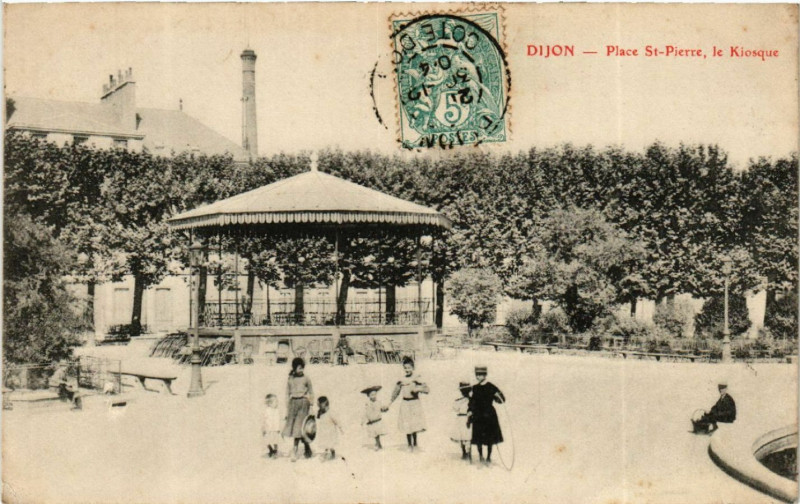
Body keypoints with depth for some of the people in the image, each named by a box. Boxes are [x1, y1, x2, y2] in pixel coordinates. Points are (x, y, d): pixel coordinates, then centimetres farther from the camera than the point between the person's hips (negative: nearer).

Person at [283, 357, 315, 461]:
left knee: (298, 426, -10)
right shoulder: (290, 380, 10)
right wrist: (287, 409, 9)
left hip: (303, 402, -3)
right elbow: (287, 394, 13)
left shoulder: (306, 379, 3)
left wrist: (311, 405, 2)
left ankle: (294, 452, -7)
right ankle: (307, 448, 18)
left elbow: (311, 393, 8)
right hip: (293, 402, 3)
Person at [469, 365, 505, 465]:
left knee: (489, 438, 2)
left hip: (489, 415, -4)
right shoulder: (475, 388, 8)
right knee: (478, 438, 3)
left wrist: (499, 397, -27)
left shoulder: (491, 387, -6)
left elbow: (502, 399, -6)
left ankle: (488, 458, 14)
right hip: (477, 416, 4)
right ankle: (481, 458, 14)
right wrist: (470, 411, 13)